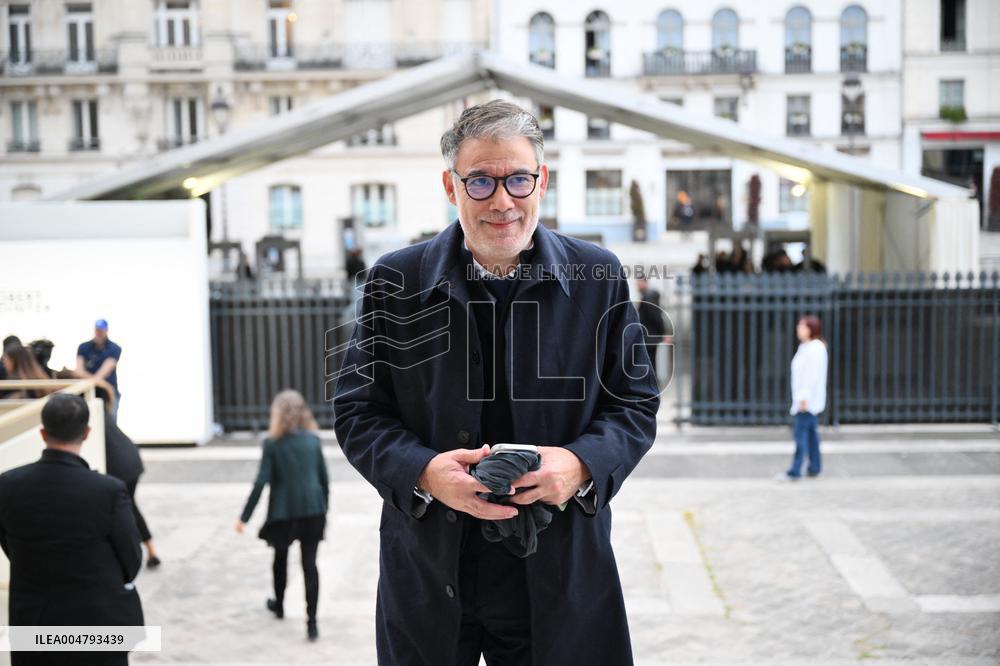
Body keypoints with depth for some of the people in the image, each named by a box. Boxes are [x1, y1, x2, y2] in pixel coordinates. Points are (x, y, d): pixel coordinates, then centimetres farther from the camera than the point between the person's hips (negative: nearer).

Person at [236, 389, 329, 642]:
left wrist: (245, 516, -5)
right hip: (313, 510, 2)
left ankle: (278, 604, 42)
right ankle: (312, 621, -5)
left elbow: (261, 482, -10)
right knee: (310, 564, 2)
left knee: (281, 558, 22)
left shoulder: (272, 443, -8)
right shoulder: (313, 440, 1)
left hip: (283, 512, -1)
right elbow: (324, 479, 5)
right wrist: (324, 508, 18)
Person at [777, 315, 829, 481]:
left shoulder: (815, 348, -15)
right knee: (810, 431, 14)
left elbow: (813, 375, -22)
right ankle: (815, 467, 22)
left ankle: (794, 471, -11)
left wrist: (804, 398, -24)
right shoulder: (805, 347, 16)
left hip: (808, 400, -10)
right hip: (804, 399, 10)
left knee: (801, 431, -11)